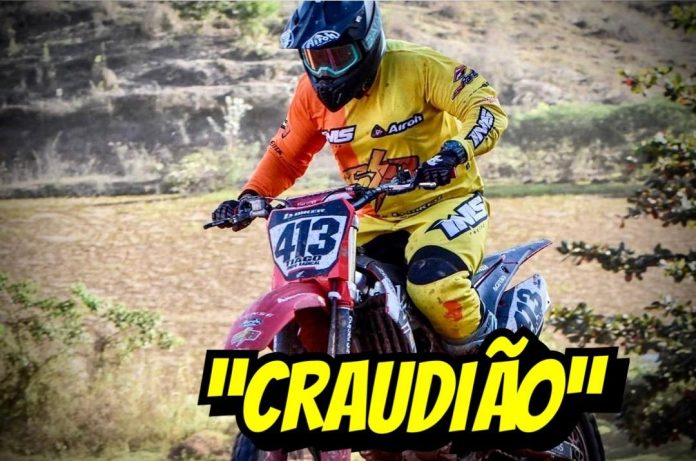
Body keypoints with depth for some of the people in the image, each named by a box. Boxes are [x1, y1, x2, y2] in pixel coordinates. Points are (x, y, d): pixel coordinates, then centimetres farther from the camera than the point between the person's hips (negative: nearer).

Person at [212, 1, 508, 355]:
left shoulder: (415, 66, -14)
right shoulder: (314, 91, 2)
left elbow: (488, 107, -19)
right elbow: (286, 154, 14)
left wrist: (455, 150, -38)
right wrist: (251, 198, -4)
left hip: (442, 201, -6)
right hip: (373, 219, 6)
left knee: (433, 284, -33)